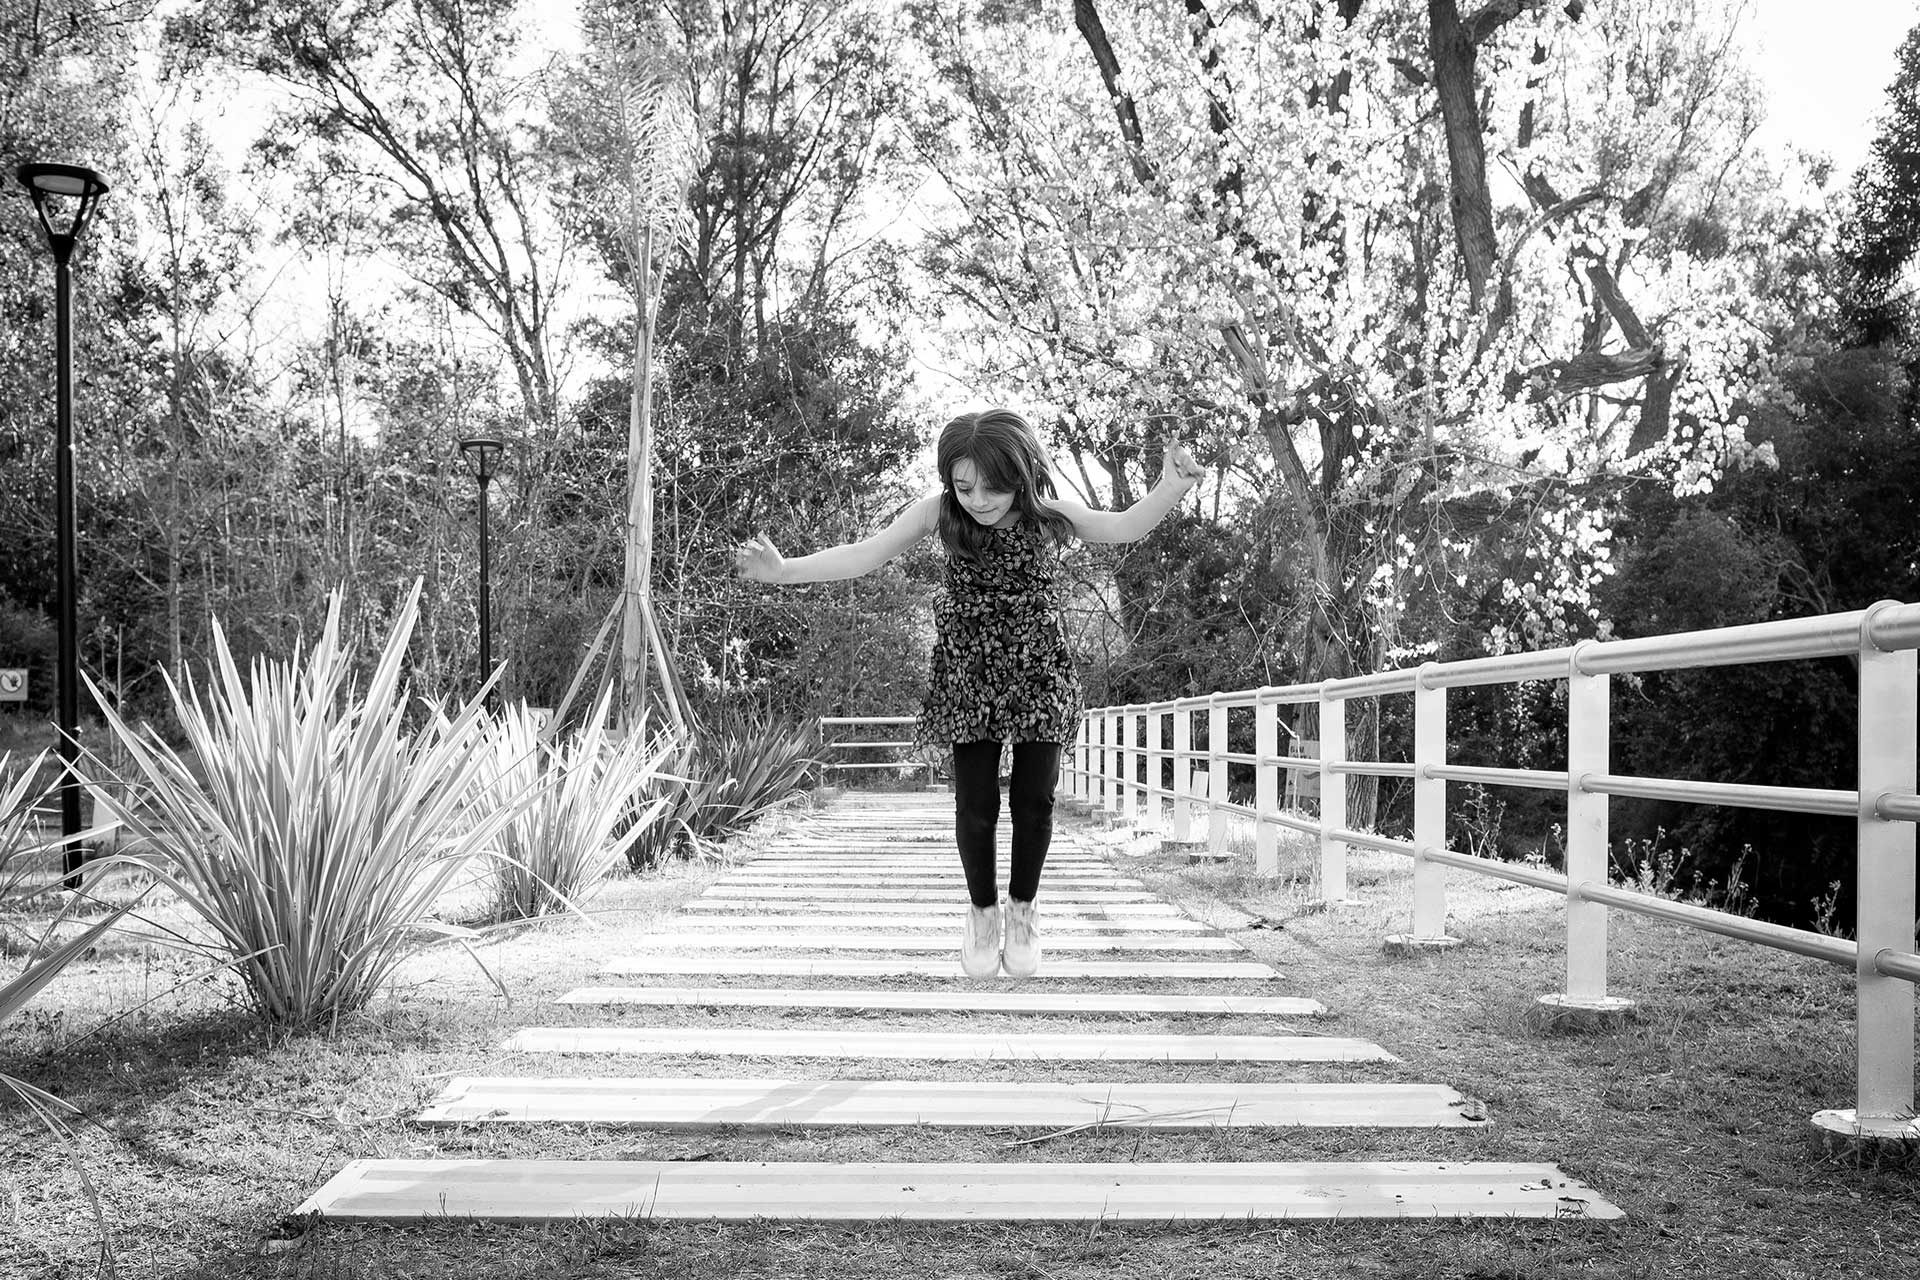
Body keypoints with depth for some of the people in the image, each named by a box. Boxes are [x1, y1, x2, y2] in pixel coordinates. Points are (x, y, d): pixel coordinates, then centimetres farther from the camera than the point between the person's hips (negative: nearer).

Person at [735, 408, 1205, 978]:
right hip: (968, 675, 0)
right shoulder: (941, 511, -10)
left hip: (1038, 675, 1)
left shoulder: (1050, 513, -8)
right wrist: (785, 570, -20)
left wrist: (1169, 490, -24)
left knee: (1035, 800, 2)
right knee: (975, 803, -1)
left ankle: (1023, 908, 26)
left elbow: (1123, 528, -6)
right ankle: (983, 912, 23)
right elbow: (867, 553, -11)